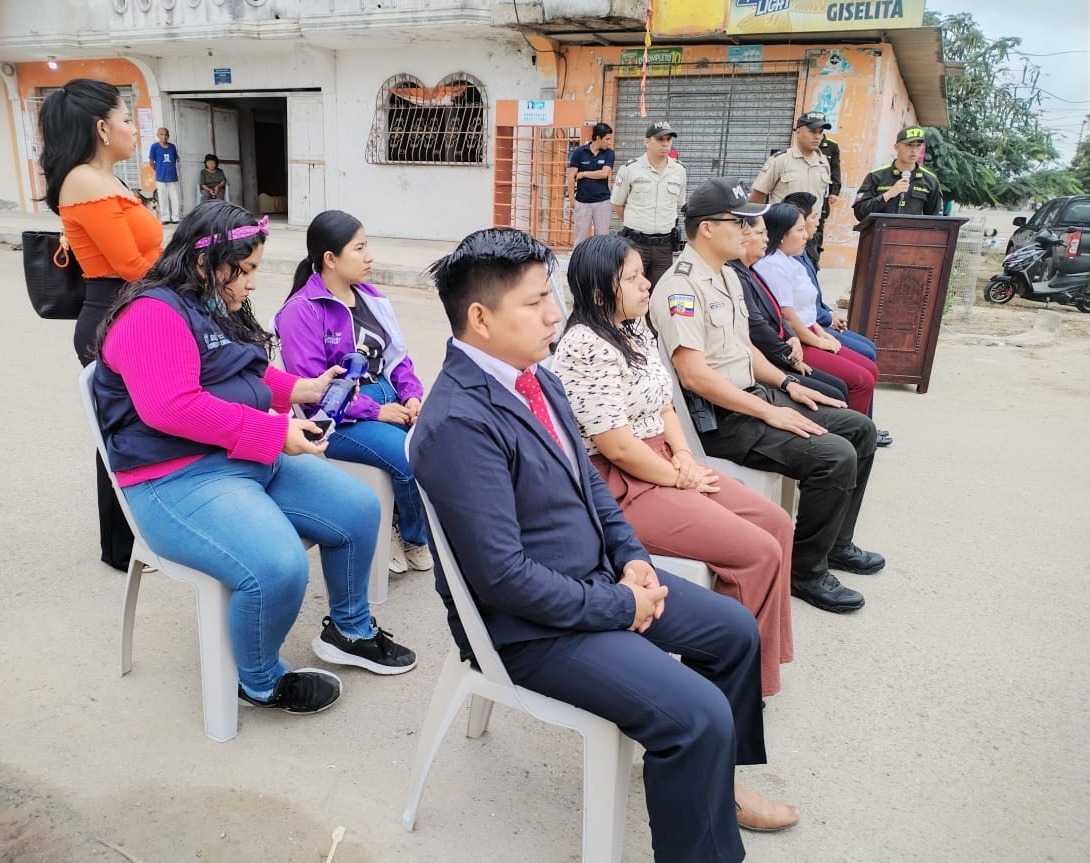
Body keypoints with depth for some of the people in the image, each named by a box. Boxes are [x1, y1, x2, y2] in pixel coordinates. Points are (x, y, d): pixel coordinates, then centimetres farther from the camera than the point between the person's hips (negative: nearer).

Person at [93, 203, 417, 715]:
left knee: (359, 509, 1)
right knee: (279, 568, -30)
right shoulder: (152, 314, -14)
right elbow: (170, 408, -27)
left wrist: (307, 389, 10)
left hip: (253, 460, 10)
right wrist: (276, 432, -24)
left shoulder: (219, 309, 14)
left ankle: (349, 630, 23)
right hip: (179, 481, -9)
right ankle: (259, 682, 2)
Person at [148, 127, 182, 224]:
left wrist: (170, 169, 8)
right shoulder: (155, 146, -3)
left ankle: (175, 217, 12)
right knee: (163, 200, 4)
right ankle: (164, 218, 12)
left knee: (175, 199, 3)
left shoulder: (172, 147, 5)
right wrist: (159, 170, 9)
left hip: (173, 177, 2)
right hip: (161, 178, -2)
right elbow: (151, 162, 2)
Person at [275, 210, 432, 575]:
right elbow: (311, 387, -17)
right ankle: (414, 538, 5)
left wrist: (413, 394, -5)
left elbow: (396, 354, 15)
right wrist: (375, 411, -19)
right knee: (413, 459, -26)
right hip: (339, 418, -6)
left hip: (386, 396, 7)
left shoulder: (369, 297, 10)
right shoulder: (301, 310, -10)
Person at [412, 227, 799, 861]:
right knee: (699, 715, -19)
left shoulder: (537, 376, 2)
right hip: (532, 621, -9)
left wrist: (631, 556, 0)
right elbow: (503, 574, -28)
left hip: (597, 576, 10)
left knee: (736, 630, 15)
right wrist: (618, 607, -18)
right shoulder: (458, 422, -27)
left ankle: (712, 783, 36)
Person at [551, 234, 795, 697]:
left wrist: (685, 458, -2)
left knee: (775, 521, 4)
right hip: (620, 485, -10)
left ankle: (764, 654, 16)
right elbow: (617, 446, -22)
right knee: (758, 552, -14)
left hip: (662, 465, 10)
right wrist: (680, 478, -10)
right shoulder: (587, 348, -20)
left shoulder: (636, 330, 10)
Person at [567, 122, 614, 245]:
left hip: (602, 202, 1)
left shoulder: (609, 153, 2)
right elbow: (571, 176, -4)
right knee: (580, 237, 6)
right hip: (582, 202, -1)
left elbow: (604, 173, -11)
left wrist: (583, 174, -6)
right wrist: (571, 199, -7)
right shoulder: (579, 152, -3)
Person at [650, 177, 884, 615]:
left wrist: (786, 383, 9)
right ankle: (806, 570, -4)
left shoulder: (727, 276, 15)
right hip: (719, 418, -10)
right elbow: (694, 374, -25)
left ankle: (835, 542, 24)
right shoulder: (681, 287, -17)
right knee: (835, 456, -23)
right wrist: (769, 412, -21)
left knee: (860, 429, 11)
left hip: (755, 397, 10)